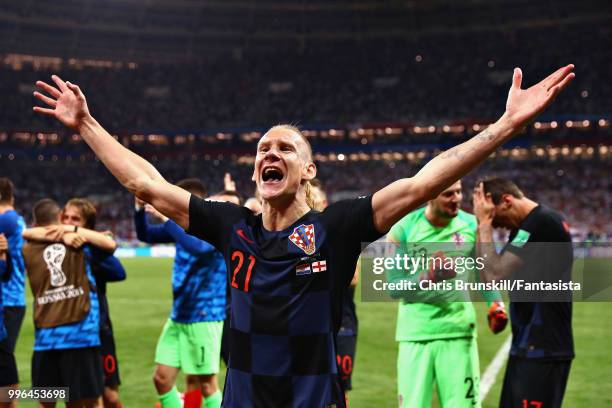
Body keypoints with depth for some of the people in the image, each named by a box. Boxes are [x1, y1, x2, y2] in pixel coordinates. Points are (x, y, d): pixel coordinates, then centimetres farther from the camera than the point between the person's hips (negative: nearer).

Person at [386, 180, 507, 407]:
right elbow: (394, 287, -5)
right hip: (415, 334, -1)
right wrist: (426, 277, -21)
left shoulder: (470, 225, 1)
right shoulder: (404, 228, -6)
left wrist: (495, 302, -3)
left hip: (458, 331, 1)